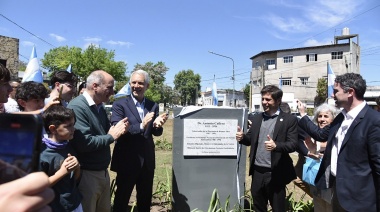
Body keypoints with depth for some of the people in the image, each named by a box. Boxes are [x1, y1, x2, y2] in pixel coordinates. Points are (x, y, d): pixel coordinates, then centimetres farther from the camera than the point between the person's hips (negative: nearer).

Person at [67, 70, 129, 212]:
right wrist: (112, 136, -16)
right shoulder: (77, 106, -20)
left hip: (103, 171, 8)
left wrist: (117, 129, -4)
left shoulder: (99, 106, 8)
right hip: (86, 174, -8)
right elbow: (84, 143, -28)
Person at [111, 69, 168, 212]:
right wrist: (141, 126, -33)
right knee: (122, 199, 13)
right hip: (127, 161, -4)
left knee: (145, 200, 20)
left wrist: (158, 125, -22)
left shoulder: (153, 106, 4)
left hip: (147, 160, 4)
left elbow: (156, 133, 2)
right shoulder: (120, 104, -9)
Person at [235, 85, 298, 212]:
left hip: (275, 173, -4)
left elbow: (293, 144, -11)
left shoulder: (289, 119, -6)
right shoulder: (257, 118, 10)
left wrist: (276, 146, -30)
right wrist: (242, 137, -10)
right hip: (257, 171, 5)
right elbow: (251, 139, 12)